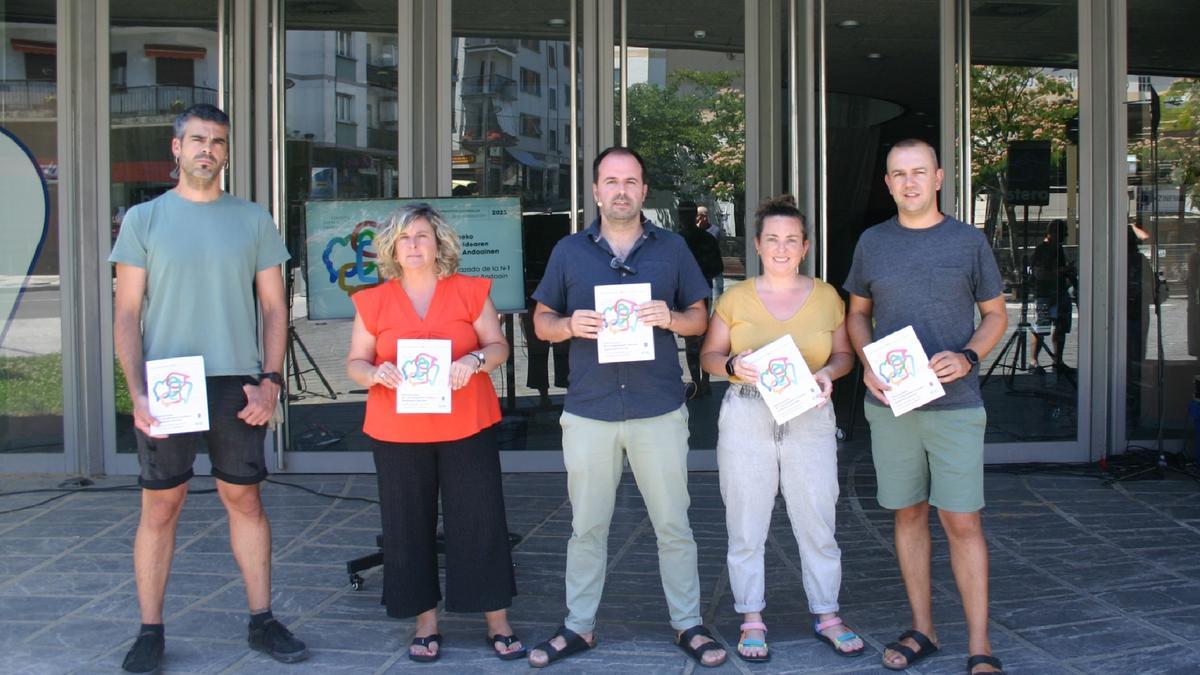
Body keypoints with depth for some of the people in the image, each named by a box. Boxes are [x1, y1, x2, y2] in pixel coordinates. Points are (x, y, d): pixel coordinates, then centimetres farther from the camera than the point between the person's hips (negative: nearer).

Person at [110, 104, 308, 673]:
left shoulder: (254, 220, 8)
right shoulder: (144, 219, 5)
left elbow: (274, 307, 8)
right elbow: (127, 314, 2)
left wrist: (270, 381, -3)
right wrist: (137, 392, -9)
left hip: (237, 386, 1)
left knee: (244, 499, 8)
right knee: (160, 506, 4)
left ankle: (262, 621, 18)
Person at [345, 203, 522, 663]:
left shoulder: (471, 291, 4)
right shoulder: (373, 302, 6)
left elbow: (498, 346, 5)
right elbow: (354, 363, 7)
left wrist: (475, 360, -16)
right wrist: (375, 373, -16)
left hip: (467, 427, -1)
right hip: (397, 433, 1)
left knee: (480, 522, 1)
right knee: (409, 526, 6)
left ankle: (498, 623, 12)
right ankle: (426, 624, 20)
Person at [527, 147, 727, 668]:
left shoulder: (671, 248, 6)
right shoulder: (569, 251, 7)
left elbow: (699, 317, 9)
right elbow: (542, 322, 10)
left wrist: (670, 317, -13)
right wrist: (570, 325, -12)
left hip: (659, 411, 0)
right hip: (588, 411, 1)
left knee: (673, 525, 7)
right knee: (586, 526, 9)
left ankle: (688, 624, 20)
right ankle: (579, 626, 22)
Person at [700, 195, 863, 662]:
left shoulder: (827, 297, 6)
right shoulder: (735, 298, 4)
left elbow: (844, 354, 13)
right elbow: (709, 355, 7)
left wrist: (829, 372, -9)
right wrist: (733, 366, -14)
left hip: (810, 421, 1)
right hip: (746, 419, 0)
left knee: (818, 524, 3)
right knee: (745, 527, 5)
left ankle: (827, 617, 19)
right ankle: (752, 620, 17)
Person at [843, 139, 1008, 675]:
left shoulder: (969, 241, 2)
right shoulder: (872, 242, 7)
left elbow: (995, 315, 8)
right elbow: (857, 313, 15)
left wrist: (968, 357, -11)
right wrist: (866, 363, -3)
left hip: (954, 404, -2)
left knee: (962, 520, -4)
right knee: (908, 514, 10)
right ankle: (922, 629, 24)